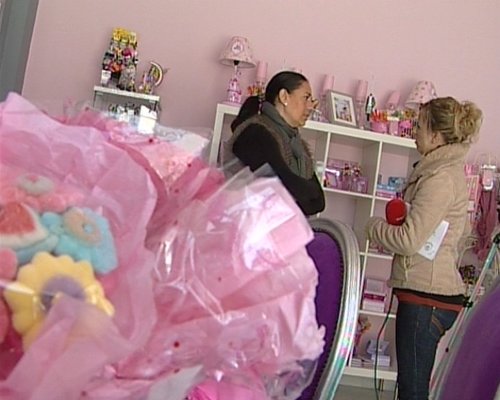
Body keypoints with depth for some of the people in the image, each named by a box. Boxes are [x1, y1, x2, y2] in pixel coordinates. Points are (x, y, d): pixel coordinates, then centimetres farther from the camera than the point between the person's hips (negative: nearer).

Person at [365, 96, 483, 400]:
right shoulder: (450, 170, 16)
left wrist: (375, 226, -2)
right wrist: (391, 226, 6)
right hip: (432, 290, 10)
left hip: (426, 297, -10)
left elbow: (410, 240, -19)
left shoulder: (441, 178, -16)